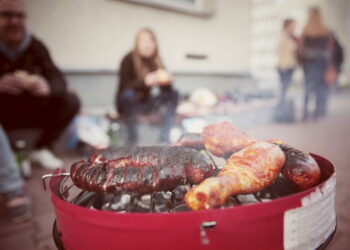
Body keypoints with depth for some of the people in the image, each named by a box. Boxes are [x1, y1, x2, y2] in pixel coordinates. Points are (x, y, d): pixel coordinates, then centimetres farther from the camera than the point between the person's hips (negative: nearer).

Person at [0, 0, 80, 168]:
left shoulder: (35, 46, -7)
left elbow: (58, 80, -16)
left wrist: (48, 87, -40)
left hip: (31, 112, 2)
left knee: (70, 101, -19)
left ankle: (41, 149, -7)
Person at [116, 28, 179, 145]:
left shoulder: (155, 60, 0)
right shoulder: (128, 60, -14)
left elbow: (164, 89, -5)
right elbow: (126, 86, -27)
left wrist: (167, 80, -28)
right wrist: (145, 81, -44)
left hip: (146, 103, 5)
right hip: (127, 103, -5)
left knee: (173, 94, -13)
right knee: (129, 95, -37)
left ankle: (164, 139, -15)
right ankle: (132, 141, -29)